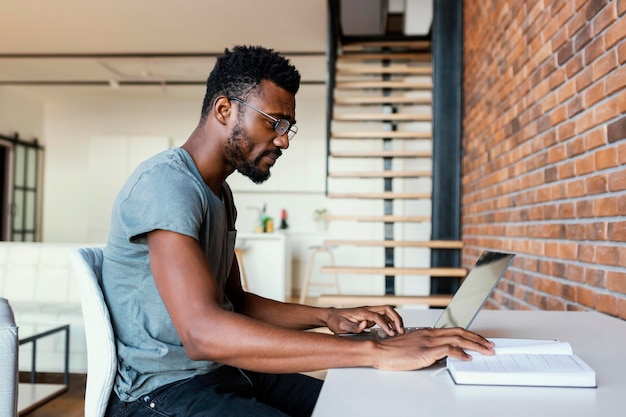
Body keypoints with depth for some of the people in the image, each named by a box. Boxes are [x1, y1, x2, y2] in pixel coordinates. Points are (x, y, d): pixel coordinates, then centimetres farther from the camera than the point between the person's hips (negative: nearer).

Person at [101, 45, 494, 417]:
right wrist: (375, 352, -33)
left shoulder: (220, 193, 12)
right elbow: (203, 332, -31)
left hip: (224, 370, 9)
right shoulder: (165, 183, -18)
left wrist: (328, 317, 0)